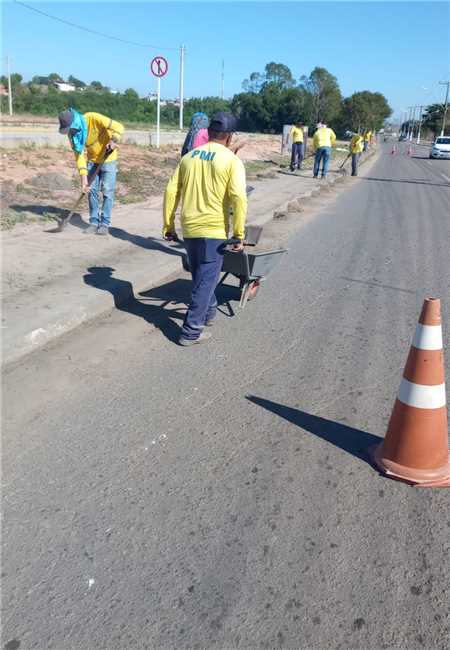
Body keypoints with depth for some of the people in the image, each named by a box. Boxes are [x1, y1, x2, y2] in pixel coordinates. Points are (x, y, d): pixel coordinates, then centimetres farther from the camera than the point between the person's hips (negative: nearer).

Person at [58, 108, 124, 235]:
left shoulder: (93, 119, -26)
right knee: (92, 191, 3)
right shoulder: (72, 133, -11)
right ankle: (94, 223, 11)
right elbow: (79, 155, -11)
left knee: (107, 192, -6)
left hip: (108, 159, -5)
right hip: (92, 160, 5)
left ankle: (105, 224, 0)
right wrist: (83, 178, -18)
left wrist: (113, 141, -45)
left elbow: (118, 127, -28)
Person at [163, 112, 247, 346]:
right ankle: (191, 331, 3)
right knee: (206, 280, 2)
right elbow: (239, 199, -17)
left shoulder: (188, 156, 9)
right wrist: (238, 234, -12)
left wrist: (168, 225, 10)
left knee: (201, 275, 23)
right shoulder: (231, 160, -6)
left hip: (188, 228, 5)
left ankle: (208, 312, 41)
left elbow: (171, 192, 5)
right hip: (214, 231, -5)